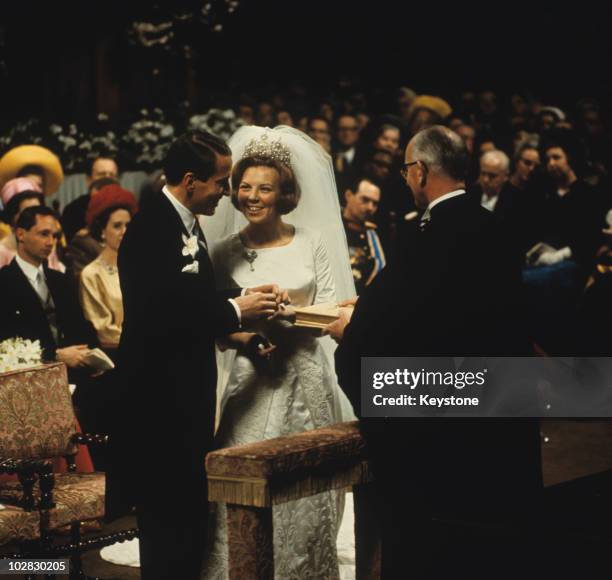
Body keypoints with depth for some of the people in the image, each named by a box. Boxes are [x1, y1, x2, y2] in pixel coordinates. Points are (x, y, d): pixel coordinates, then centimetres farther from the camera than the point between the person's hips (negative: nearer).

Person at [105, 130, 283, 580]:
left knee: (188, 521, 13)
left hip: (187, 398, 10)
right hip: (159, 402, -10)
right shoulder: (152, 229, -16)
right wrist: (234, 311, -17)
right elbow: (159, 315, -25)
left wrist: (240, 316, 2)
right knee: (169, 524, -5)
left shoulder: (188, 225, 14)